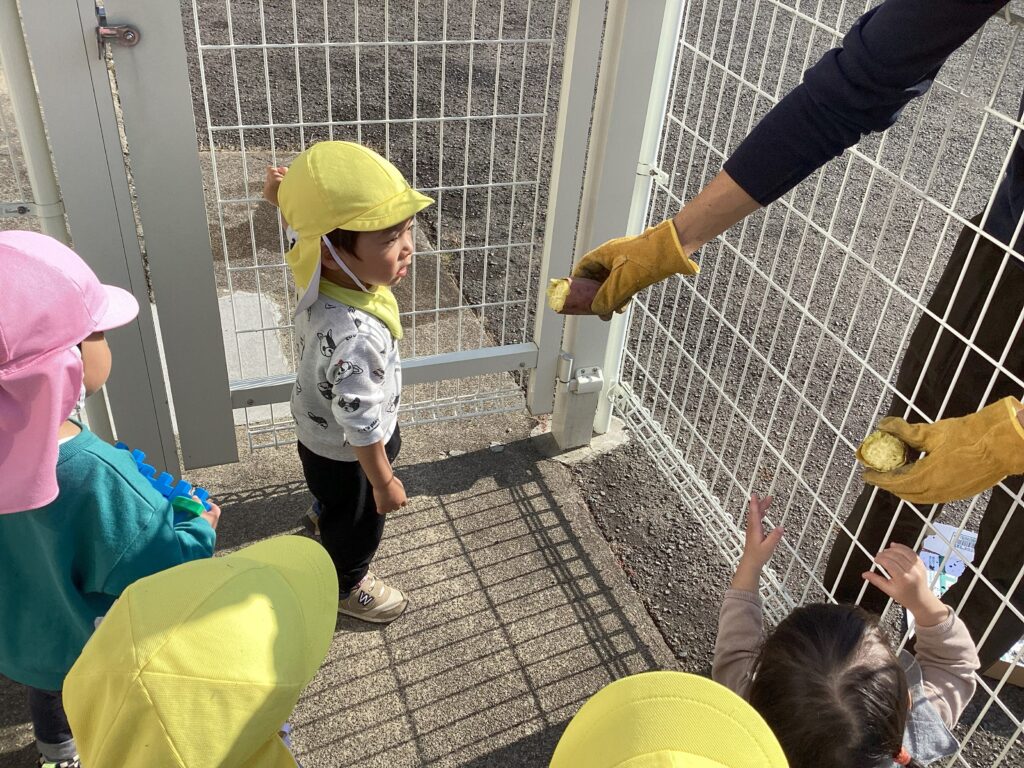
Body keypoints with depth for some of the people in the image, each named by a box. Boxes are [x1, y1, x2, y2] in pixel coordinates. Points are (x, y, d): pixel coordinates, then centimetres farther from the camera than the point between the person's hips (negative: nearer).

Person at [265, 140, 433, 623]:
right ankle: (347, 587, 54)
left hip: (319, 424, 7)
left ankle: (327, 512, 73)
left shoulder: (321, 271, -25)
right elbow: (363, 427, -33)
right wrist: (384, 483, -20)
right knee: (359, 520, 24)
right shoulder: (353, 337, -48)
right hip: (345, 453, -7)